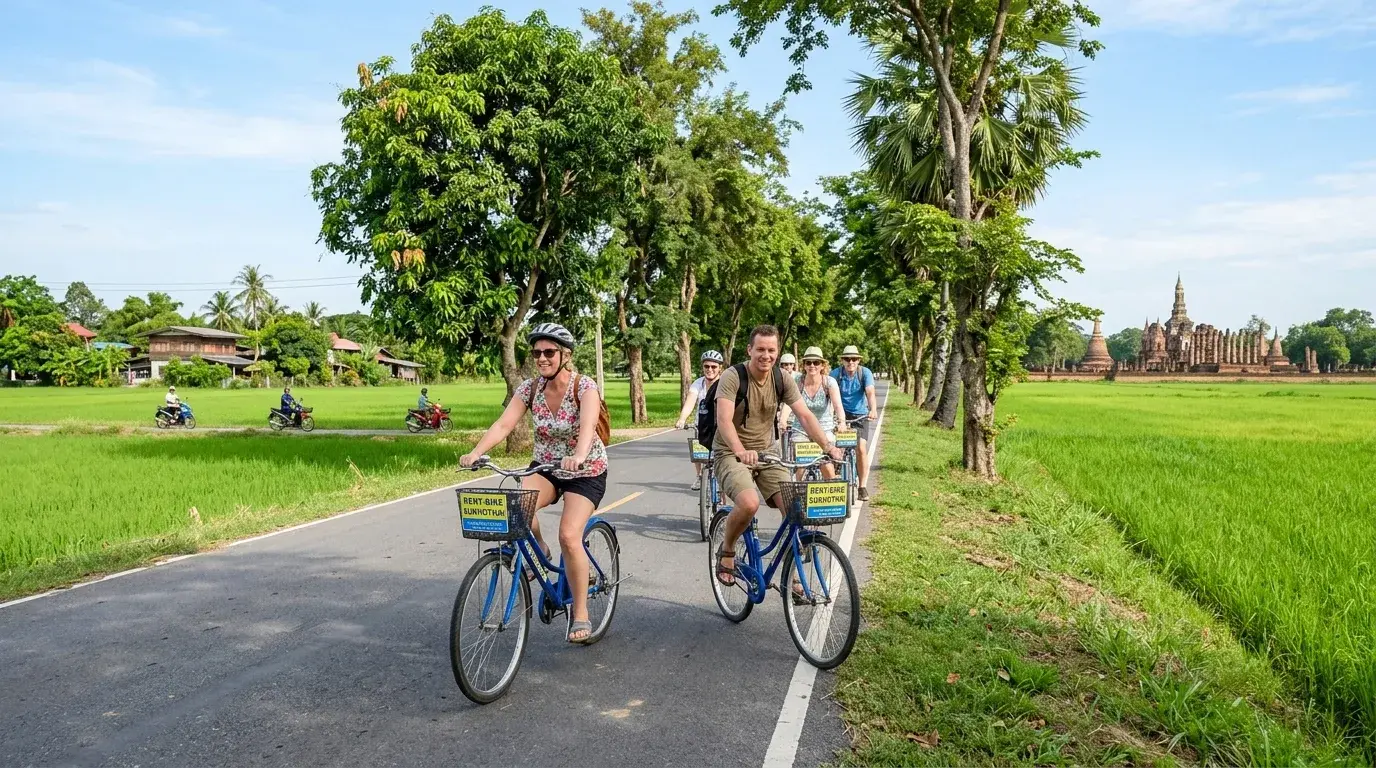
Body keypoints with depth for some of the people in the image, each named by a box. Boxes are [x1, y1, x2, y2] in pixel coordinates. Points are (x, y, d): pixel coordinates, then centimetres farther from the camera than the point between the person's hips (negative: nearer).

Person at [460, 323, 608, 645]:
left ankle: (581, 614, -5)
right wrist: (476, 452, -34)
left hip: (587, 470, -4)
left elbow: (587, 426, -38)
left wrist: (578, 456, -57)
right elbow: (503, 424, -17)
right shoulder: (530, 388, -7)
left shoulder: (585, 386, -19)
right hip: (546, 466, 4)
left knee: (569, 535, -21)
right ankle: (539, 551, 4)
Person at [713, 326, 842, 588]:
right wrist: (741, 451, -46)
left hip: (766, 453, 5)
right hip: (731, 454, -5)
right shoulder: (733, 377, -17)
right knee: (749, 504, -31)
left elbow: (805, 415, -8)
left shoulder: (783, 380, -3)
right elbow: (724, 420, -29)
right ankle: (726, 551, 0)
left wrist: (828, 445, -24)